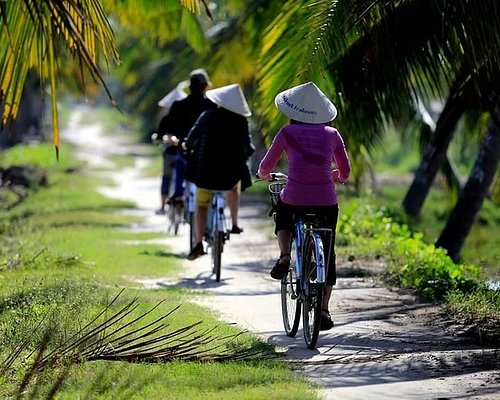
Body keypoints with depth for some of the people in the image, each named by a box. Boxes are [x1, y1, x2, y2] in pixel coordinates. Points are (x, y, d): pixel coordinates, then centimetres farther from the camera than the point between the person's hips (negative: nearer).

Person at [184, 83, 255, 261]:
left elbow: (193, 135, 3)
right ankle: (234, 224, 33)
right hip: (231, 170, 1)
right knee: (234, 187, 36)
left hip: (206, 168, -1)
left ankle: (199, 242, -8)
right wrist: (247, 153, 20)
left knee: (201, 205, 8)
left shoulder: (207, 116, -4)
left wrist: (187, 146, 25)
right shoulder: (241, 121, -5)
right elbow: (247, 147, -4)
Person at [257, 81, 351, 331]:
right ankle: (324, 310, 11)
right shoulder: (332, 134, 8)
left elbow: (265, 168, 9)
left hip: (294, 199, -1)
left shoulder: (287, 132, 3)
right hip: (326, 202, 1)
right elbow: (345, 172, 16)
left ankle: (284, 255, 9)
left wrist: (264, 175, 33)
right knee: (327, 254, 16)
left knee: (283, 216, 35)